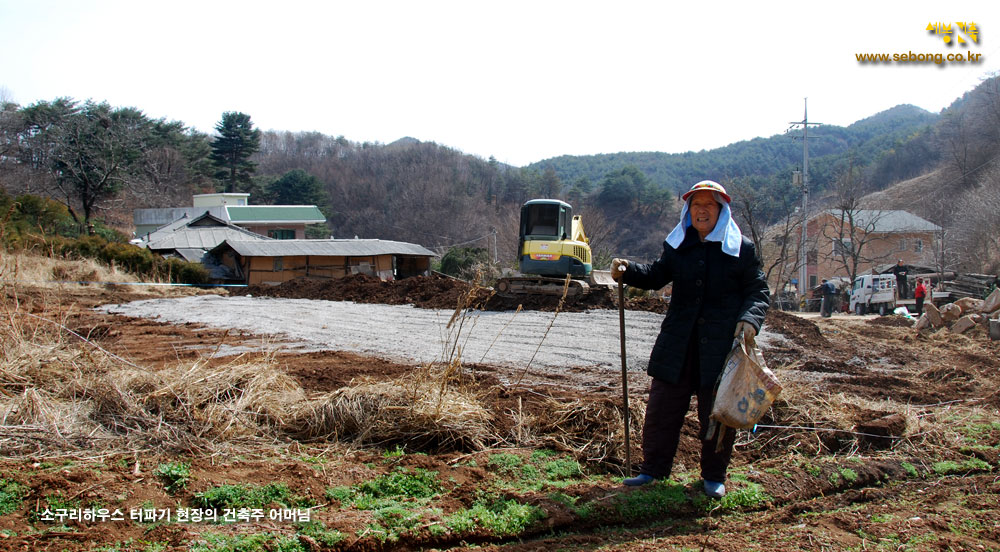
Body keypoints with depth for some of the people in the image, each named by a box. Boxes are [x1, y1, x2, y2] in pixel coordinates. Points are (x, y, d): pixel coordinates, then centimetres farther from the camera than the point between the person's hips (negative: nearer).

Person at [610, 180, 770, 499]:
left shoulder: (741, 249, 1)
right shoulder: (677, 245, 10)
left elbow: (758, 291, 2)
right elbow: (657, 275, 14)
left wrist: (750, 319, -17)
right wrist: (627, 271, -5)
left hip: (722, 344, -3)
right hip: (679, 343, 3)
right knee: (662, 407, 6)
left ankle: (714, 476, 23)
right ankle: (653, 469, 21)